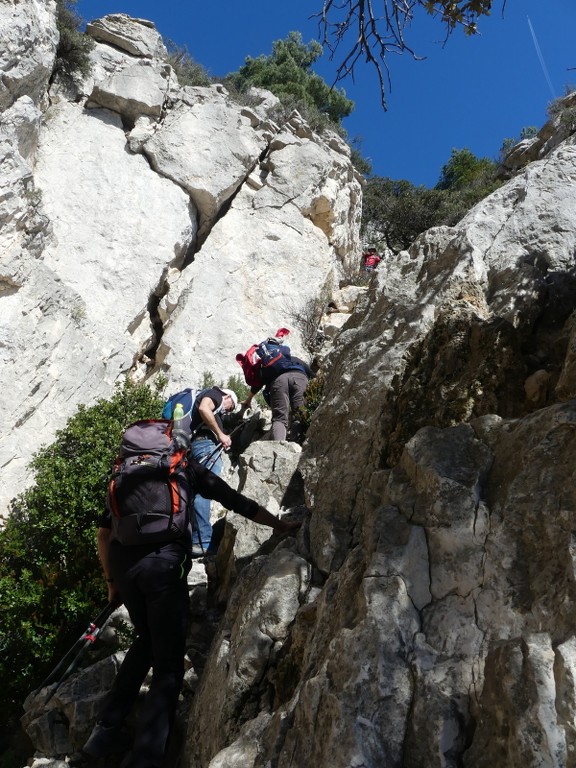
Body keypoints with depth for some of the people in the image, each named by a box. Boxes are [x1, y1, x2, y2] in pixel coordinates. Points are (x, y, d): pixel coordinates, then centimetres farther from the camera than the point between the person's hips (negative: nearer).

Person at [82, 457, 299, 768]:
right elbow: (237, 502, 18)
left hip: (122, 561, 5)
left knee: (146, 641, 28)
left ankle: (106, 729, 25)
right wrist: (281, 525, 28)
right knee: (169, 666, 5)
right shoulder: (186, 468, 16)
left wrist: (111, 581, 28)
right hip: (163, 562, -4)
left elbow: (104, 534, 20)